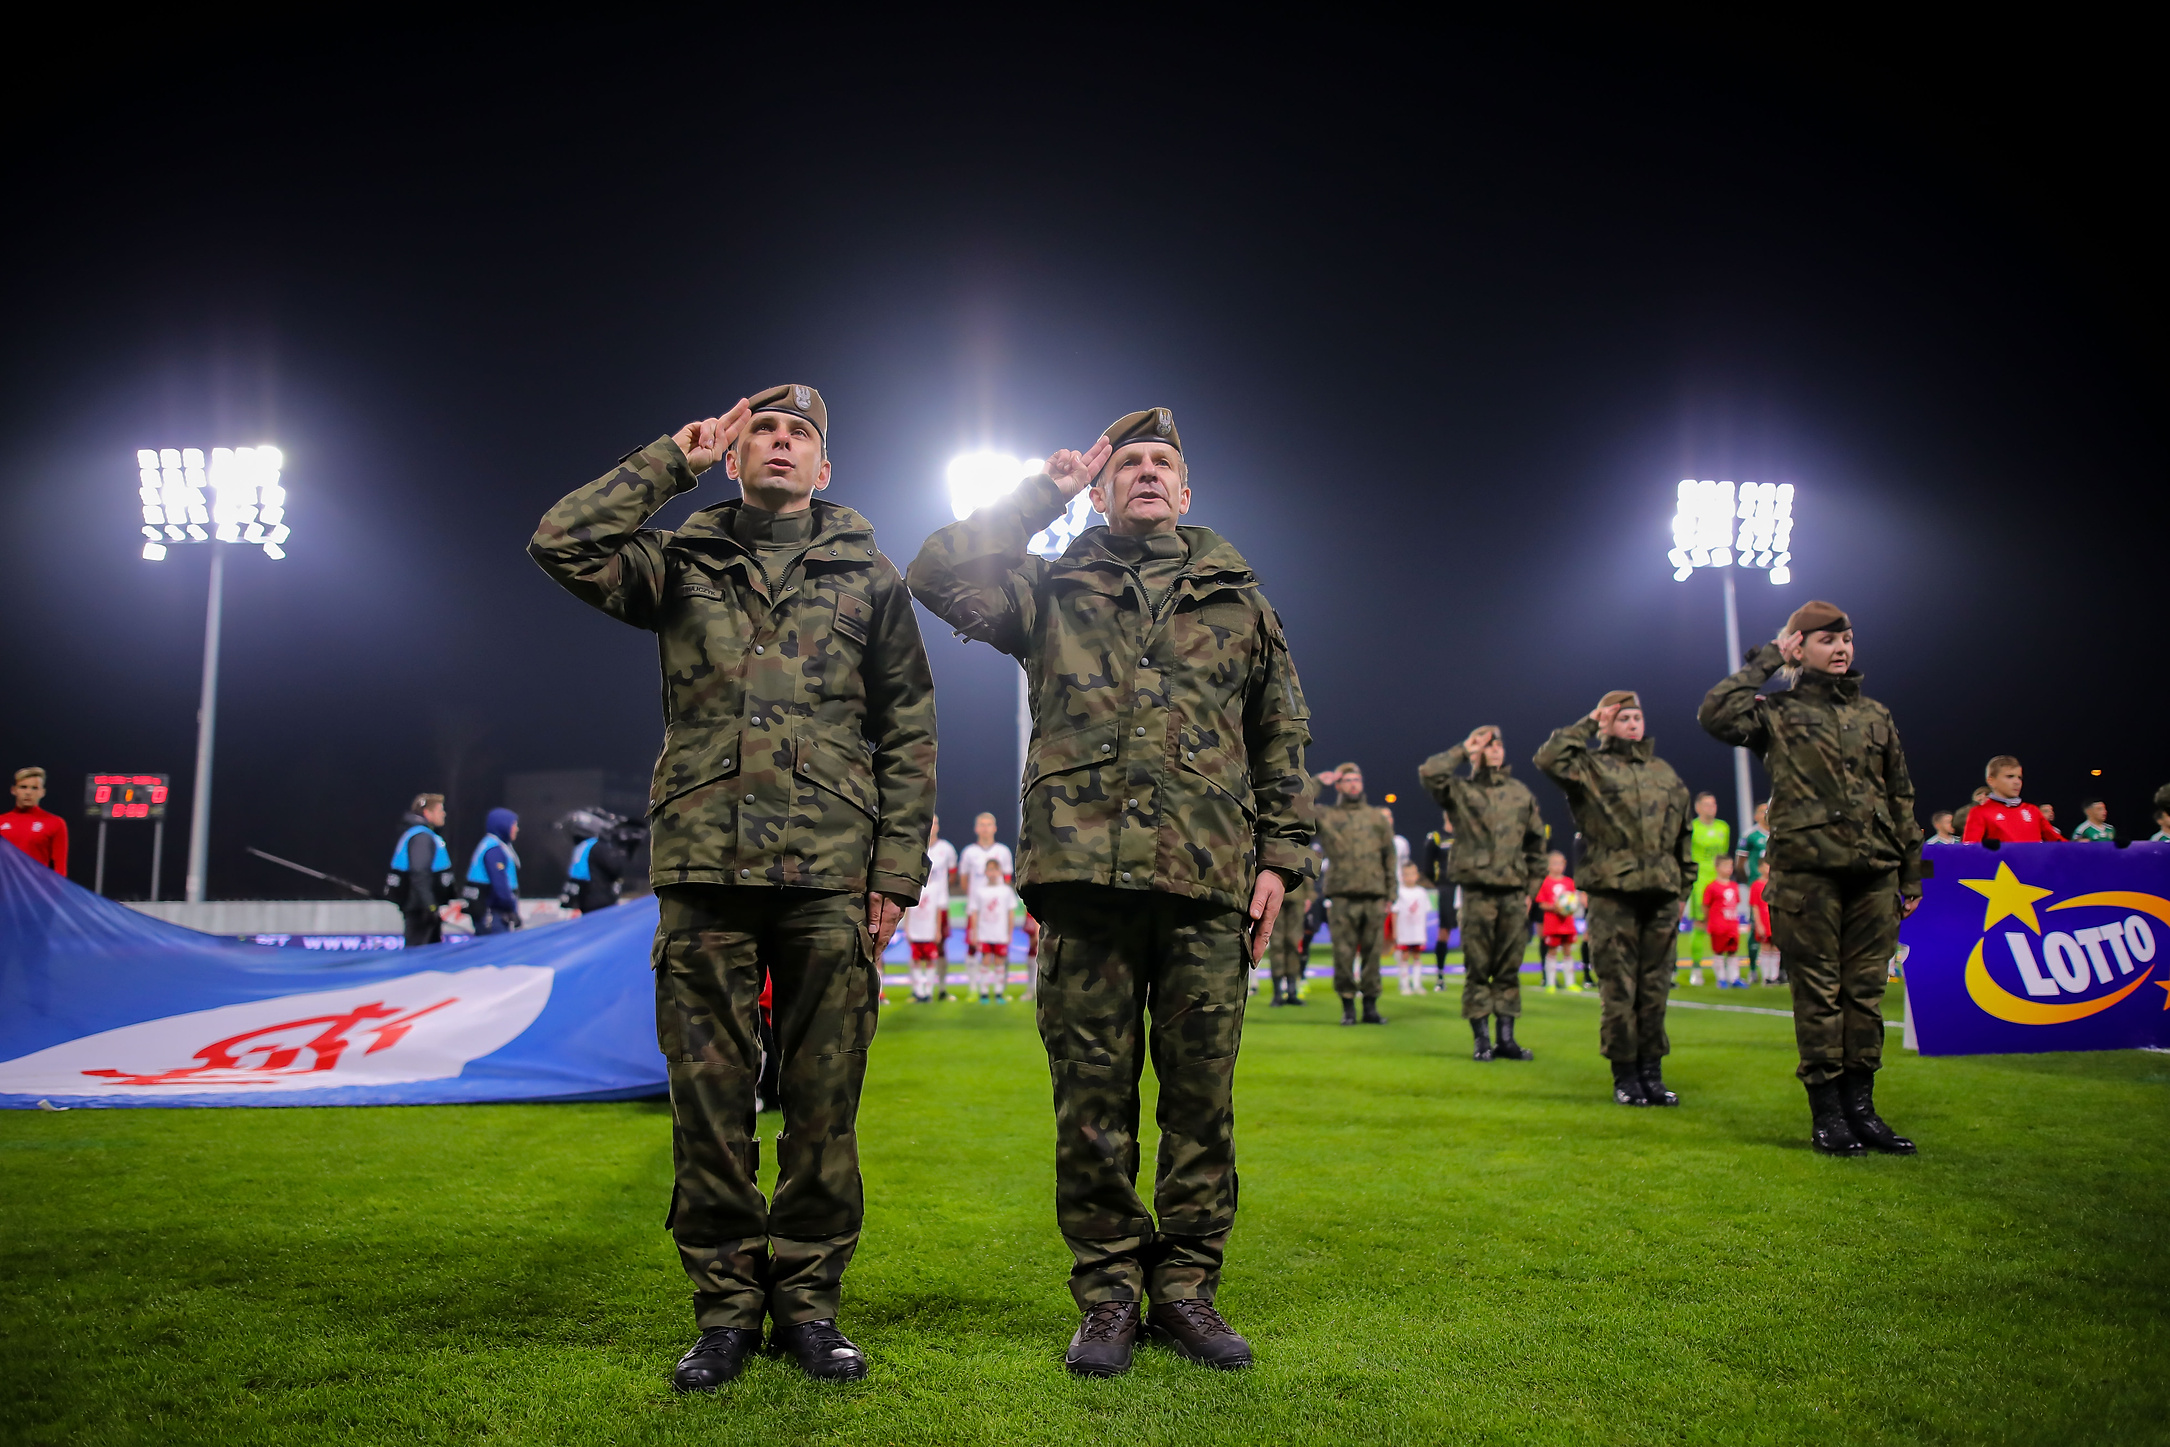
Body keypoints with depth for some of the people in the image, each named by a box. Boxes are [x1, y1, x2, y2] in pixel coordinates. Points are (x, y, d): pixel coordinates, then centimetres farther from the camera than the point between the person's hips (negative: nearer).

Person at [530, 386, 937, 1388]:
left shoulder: (866, 574, 13)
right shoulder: (682, 563, 14)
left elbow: (907, 732, 9)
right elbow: (563, 543, -4)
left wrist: (898, 871, 0)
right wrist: (674, 459, 5)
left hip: (829, 876, 0)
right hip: (703, 867, 1)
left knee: (823, 1103, 3)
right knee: (709, 1099, 4)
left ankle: (809, 1300, 16)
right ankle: (726, 1305, 16)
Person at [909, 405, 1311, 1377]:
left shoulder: (1240, 602, 18)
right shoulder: (1053, 592, 15)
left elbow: (1281, 741, 18)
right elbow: (939, 574, -1)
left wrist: (1279, 858, 8)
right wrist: (1042, 494, 7)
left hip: (1208, 881, 1)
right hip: (1085, 872, -1)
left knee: (1202, 1095, 4)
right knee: (1092, 1097, 2)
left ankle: (1185, 1288, 18)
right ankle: (1106, 1296, 15)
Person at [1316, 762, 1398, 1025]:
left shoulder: (1375, 817, 15)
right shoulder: (1325, 816, 9)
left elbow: (1389, 857, 15)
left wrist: (1390, 894, 8)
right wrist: (1319, 782, 3)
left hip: (1374, 898, 2)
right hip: (1342, 897, -2)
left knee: (1372, 953, 4)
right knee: (1344, 954, -2)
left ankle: (1371, 1006, 12)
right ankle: (1348, 1007, 6)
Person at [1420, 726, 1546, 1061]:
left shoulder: (1521, 793, 15)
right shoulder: (1460, 791, 5)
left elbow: (1536, 844, 18)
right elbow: (1429, 772, -15)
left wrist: (1531, 888, 12)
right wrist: (1463, 751, -4)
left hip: (1514, 895, 3)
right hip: (1477, 892, -3)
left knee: (1509, 969, 7)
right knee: (1477, 969, 0)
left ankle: (1506, 1038, 14)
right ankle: (1481, 1039, 7)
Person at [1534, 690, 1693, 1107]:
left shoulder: (1665, 773, 19)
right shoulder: (1591, 767, 4)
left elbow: (1683, 836, 22)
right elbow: (1548, 757, -16)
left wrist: (1683, 886, 16)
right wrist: (1589, 724, -5)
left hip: (1661, 895, 4)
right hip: (1613, 895, -4)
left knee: (1655, 988, 7)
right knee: (1618, 990, -2)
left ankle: (1652, 1072, 16)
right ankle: (1624, 1076, 7)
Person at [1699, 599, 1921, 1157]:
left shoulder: (1876, 716, 18)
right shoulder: (1778, 713, 5)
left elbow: (1901, 798, 20)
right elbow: (1714, 714, -15)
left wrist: (1911, 873, 16)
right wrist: (1765, 662, -4)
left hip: (1875, 873, 4)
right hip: (1807, 870, -4)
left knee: (1865, 990, 7)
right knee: (1818, 991, -1)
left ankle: (1860, 1106, 15)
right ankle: (1826, 1112, 6)